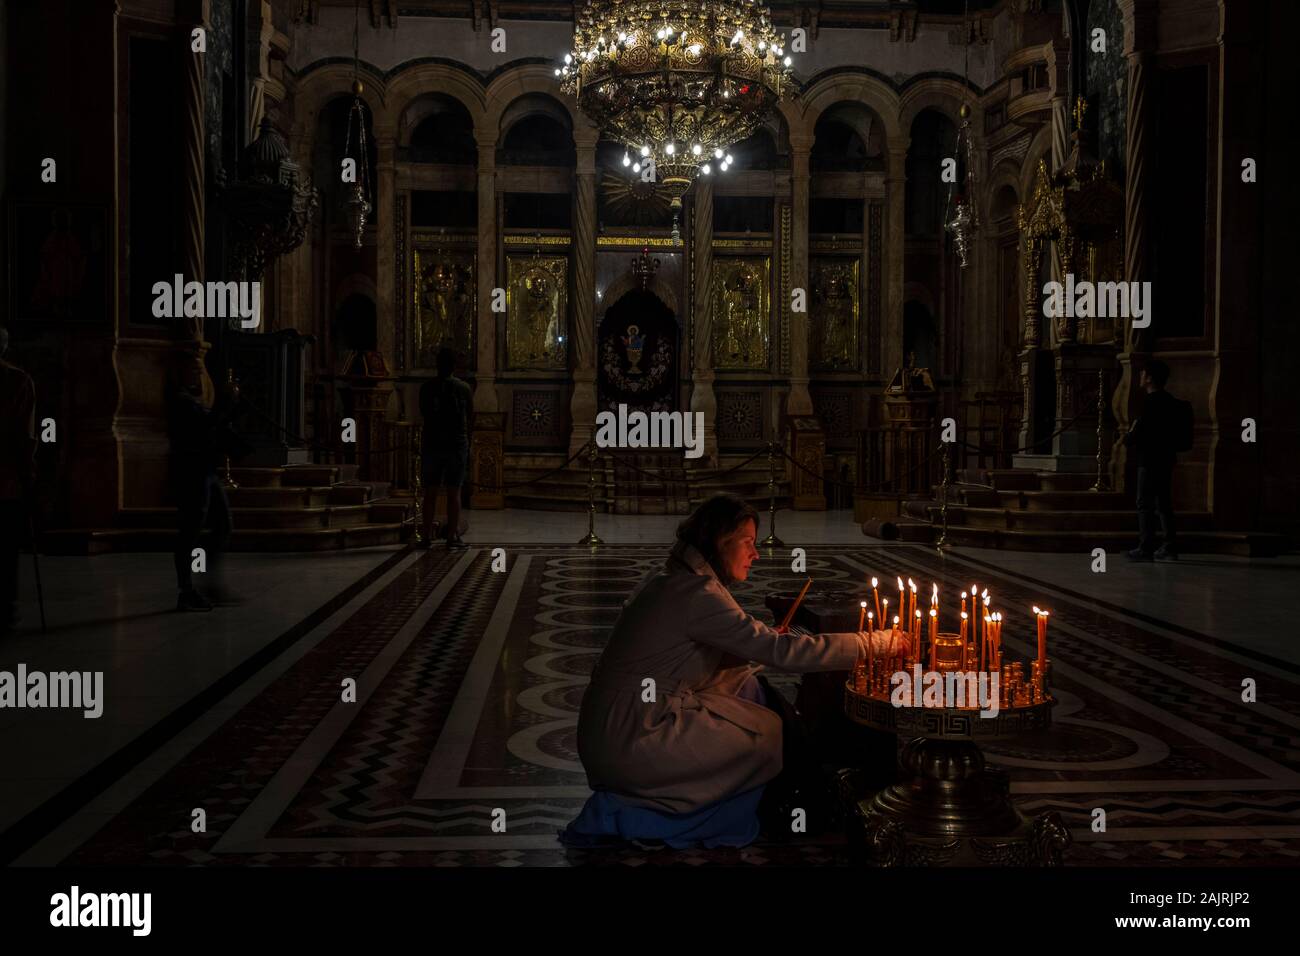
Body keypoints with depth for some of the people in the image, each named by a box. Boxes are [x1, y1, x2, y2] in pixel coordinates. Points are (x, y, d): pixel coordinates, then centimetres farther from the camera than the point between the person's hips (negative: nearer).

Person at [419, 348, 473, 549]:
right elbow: (471, 419, 6)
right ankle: (452, 536, 0)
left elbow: (424, 415, 10)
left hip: (432, 443, 1)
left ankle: (427, 535, 6)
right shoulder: (464, 388, -1)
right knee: (454, 492, 1)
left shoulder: (426, 387, 0)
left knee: (430, 492, 6)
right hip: (457, 444, -1)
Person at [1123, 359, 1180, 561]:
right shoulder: (1170, 401, 14)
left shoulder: (1150, 401, -15)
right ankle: (1169, 548, 14)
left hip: (1150, 459, -9)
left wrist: (1127, 438, 2)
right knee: (1163, 503, 12)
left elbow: (1139, 432, -20)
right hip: (1166, 458, 9)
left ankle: (1145, 548, -7)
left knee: (1145, 504, -6)